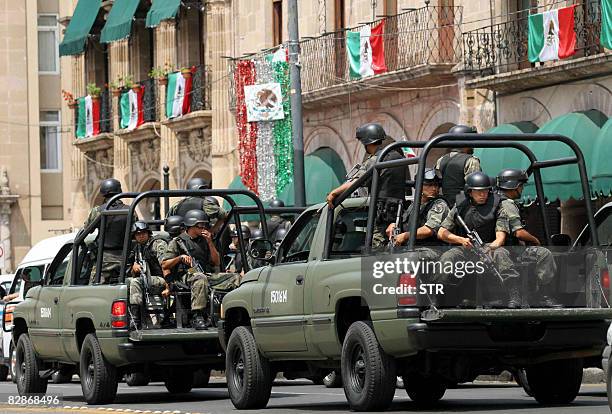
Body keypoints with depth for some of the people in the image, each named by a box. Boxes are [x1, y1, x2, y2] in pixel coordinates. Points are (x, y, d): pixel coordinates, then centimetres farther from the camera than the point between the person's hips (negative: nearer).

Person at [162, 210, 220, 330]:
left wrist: (210, 242, 9)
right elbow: (164, 265, 9)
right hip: (186, 274, -4)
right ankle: (197, 316, -46)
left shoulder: (204, 242, 27)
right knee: (200, 278, -42)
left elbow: (217, 262, 18)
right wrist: (180, 258, -8)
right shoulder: (177, 242, 14)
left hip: (207, 274, 4)